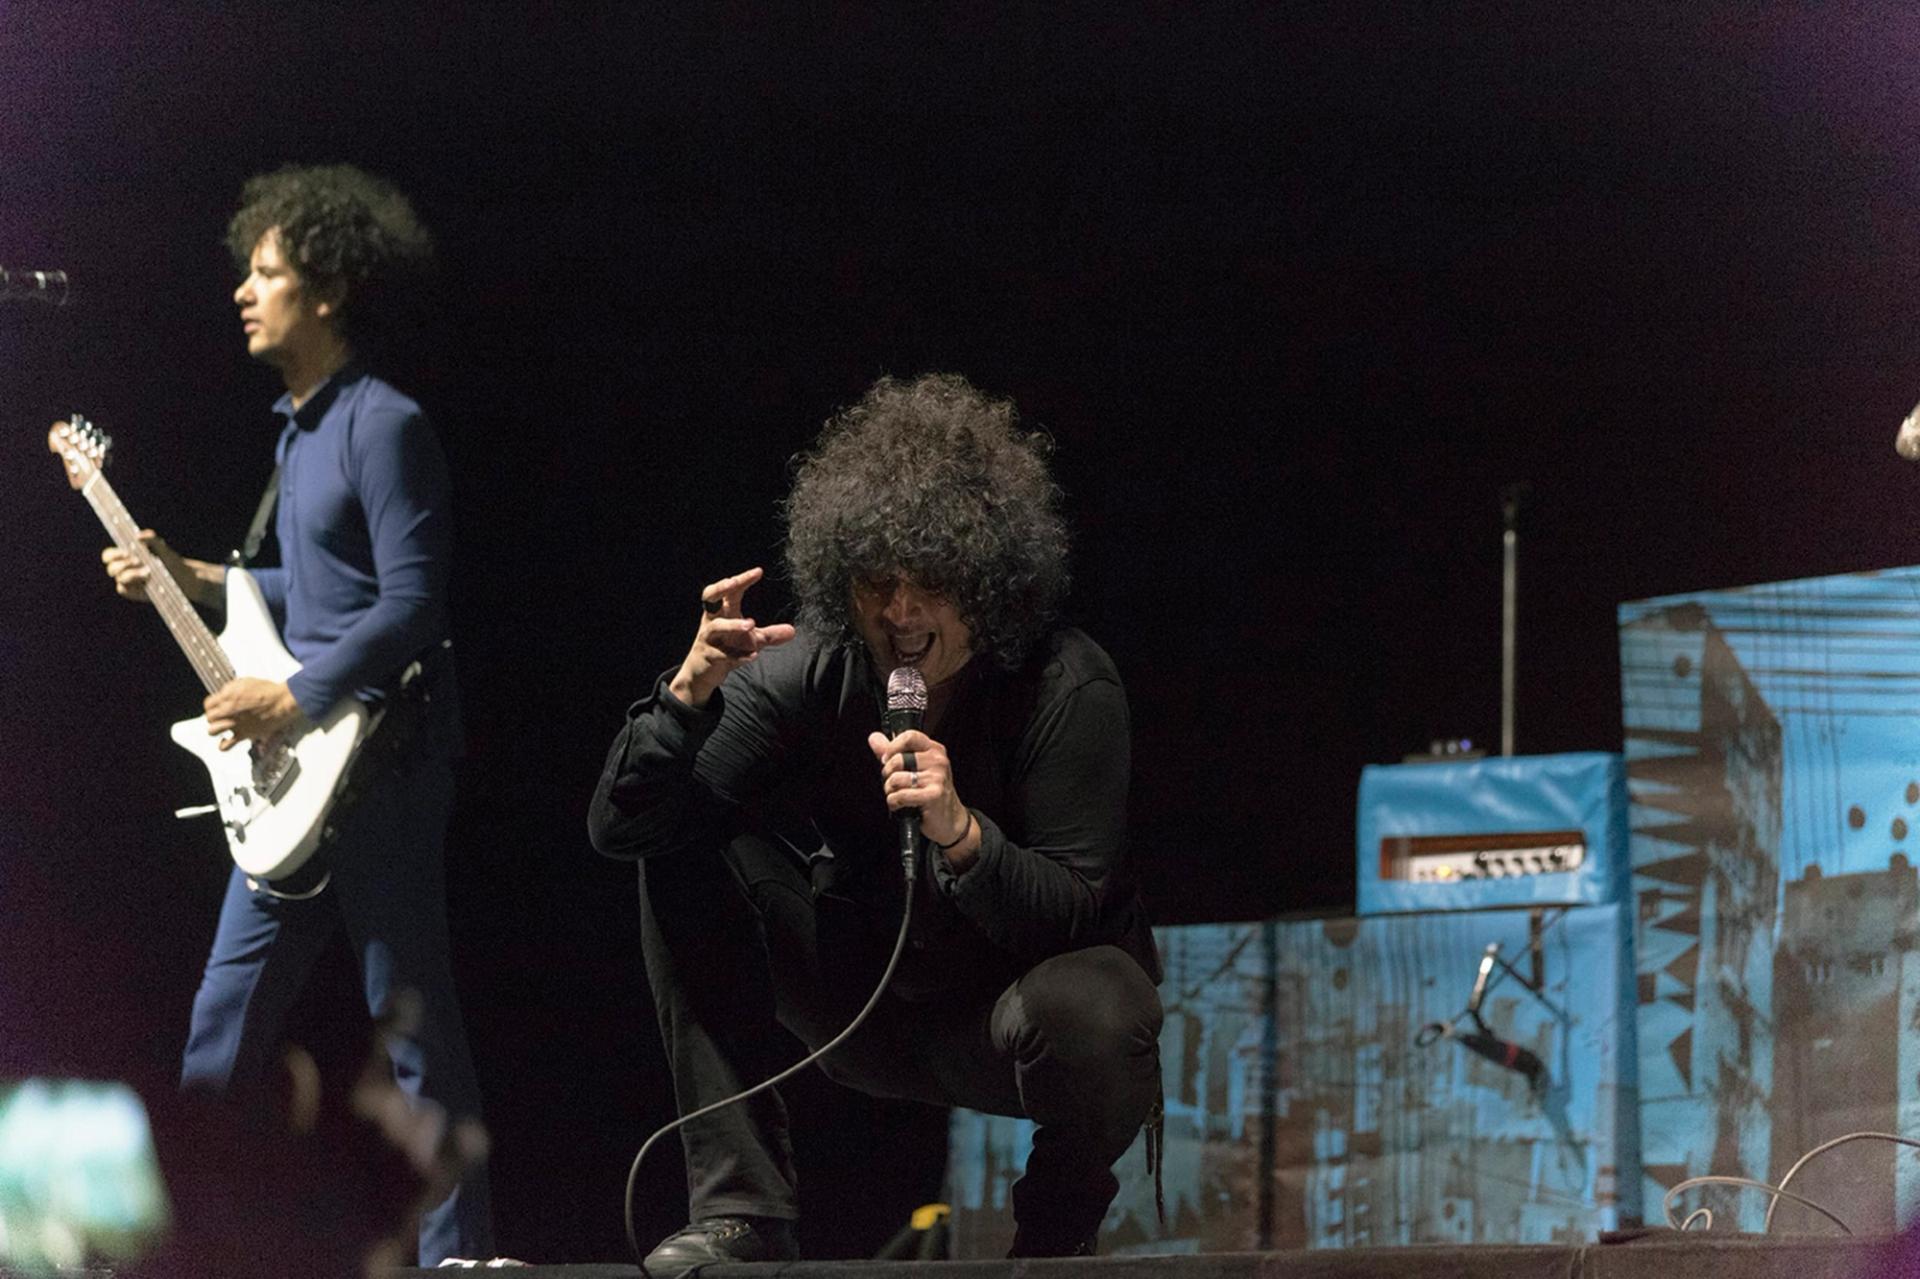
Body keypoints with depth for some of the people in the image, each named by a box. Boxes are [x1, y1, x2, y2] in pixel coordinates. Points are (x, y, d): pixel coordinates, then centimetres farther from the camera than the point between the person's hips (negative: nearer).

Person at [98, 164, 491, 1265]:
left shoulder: (383, 426, -13)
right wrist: (196, 583, 21)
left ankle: (457, 1251, -2)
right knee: (226, 1021, 9)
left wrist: (295, 699, -20)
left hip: (379, 761, -9)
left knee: (414, 1027, -5)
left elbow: (409, 603, -20)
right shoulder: (298, 427, 16)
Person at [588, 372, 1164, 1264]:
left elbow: (1072, 912, -24)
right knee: (684, 848, -15)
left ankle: (1054, 1238, -4)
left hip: (1016, 999, -4)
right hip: (873, 1015, 4)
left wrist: (961, 832, -41)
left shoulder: (1065, 688, -21)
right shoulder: (813, 673, -13)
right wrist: (690, 692, -34)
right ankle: (739, 1207, -16)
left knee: (1089, 1019, -39)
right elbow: (619, 824, -16)